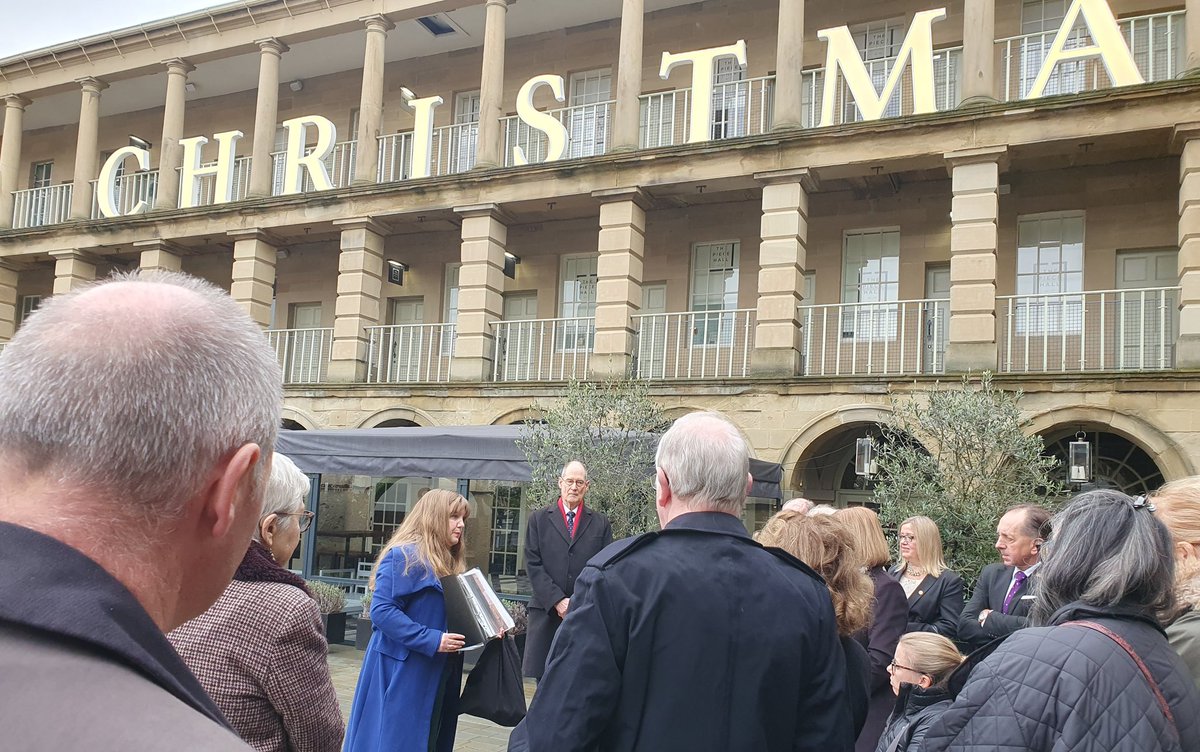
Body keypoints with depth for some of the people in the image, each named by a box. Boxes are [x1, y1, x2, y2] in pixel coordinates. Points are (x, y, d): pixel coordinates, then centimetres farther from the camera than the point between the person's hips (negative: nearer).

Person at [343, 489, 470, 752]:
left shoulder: (448, 564, 14)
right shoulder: (404, 556, -13)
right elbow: (381, 610, -20)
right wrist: (431, 640, -24)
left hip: (436, 675, 9)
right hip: (402, 672, -9)